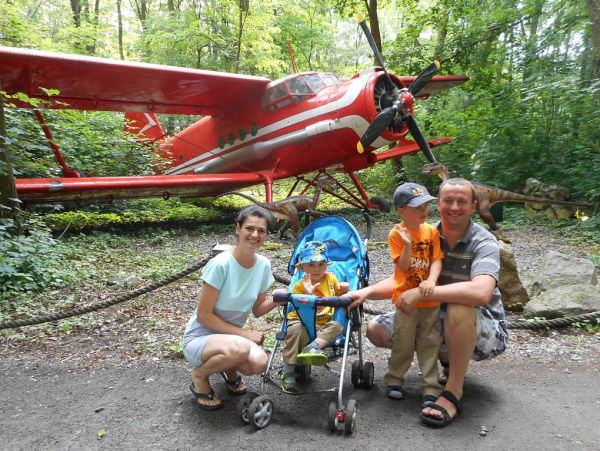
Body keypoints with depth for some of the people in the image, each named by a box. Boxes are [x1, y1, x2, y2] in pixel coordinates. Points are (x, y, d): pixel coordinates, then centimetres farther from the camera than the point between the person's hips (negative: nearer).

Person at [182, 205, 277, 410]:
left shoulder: (263, 265, -4)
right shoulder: (220, 264, -22)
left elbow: (257, 309, 6)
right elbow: (203, 315, -18)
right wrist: (244, 334, -20)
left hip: (232, 337, 5)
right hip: (199, 338, -5)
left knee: (259, 362, -27)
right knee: (240, 348, -37)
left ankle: (229, 368, 10)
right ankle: (199, 376, -3)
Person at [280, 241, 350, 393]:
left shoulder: (331, 279, 11)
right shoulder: (299, 286, -1)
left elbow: (339, 297, 26)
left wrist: (344, 289, 3)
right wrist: (308, 294, -25)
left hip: (324, 326, 3)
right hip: (304, 324, -3)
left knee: (337, 326, -27)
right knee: (295, 329, -35)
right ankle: (288, 372, -28)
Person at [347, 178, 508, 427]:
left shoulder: (484, 242, -18)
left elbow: (480, 293, -37)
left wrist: (421, 293, -35)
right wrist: (367, 291, -22)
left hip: (484, 331, -5)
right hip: (438, 322, 6)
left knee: (459, 306, -39)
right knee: (377, 330, -6)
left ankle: (453, 391, -21)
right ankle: (448, 357, 10)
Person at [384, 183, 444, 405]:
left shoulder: (431, 231, 1)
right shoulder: (396, 234, -8)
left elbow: (437, 259, -4)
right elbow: (403, 267, -12)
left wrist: (431, 280, -23)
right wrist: (408, 245, -29)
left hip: (430, 299, 3)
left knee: (429, 344, 8)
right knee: (403, 343, 7)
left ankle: (431, 388, 19)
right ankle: (394, 381, 27)